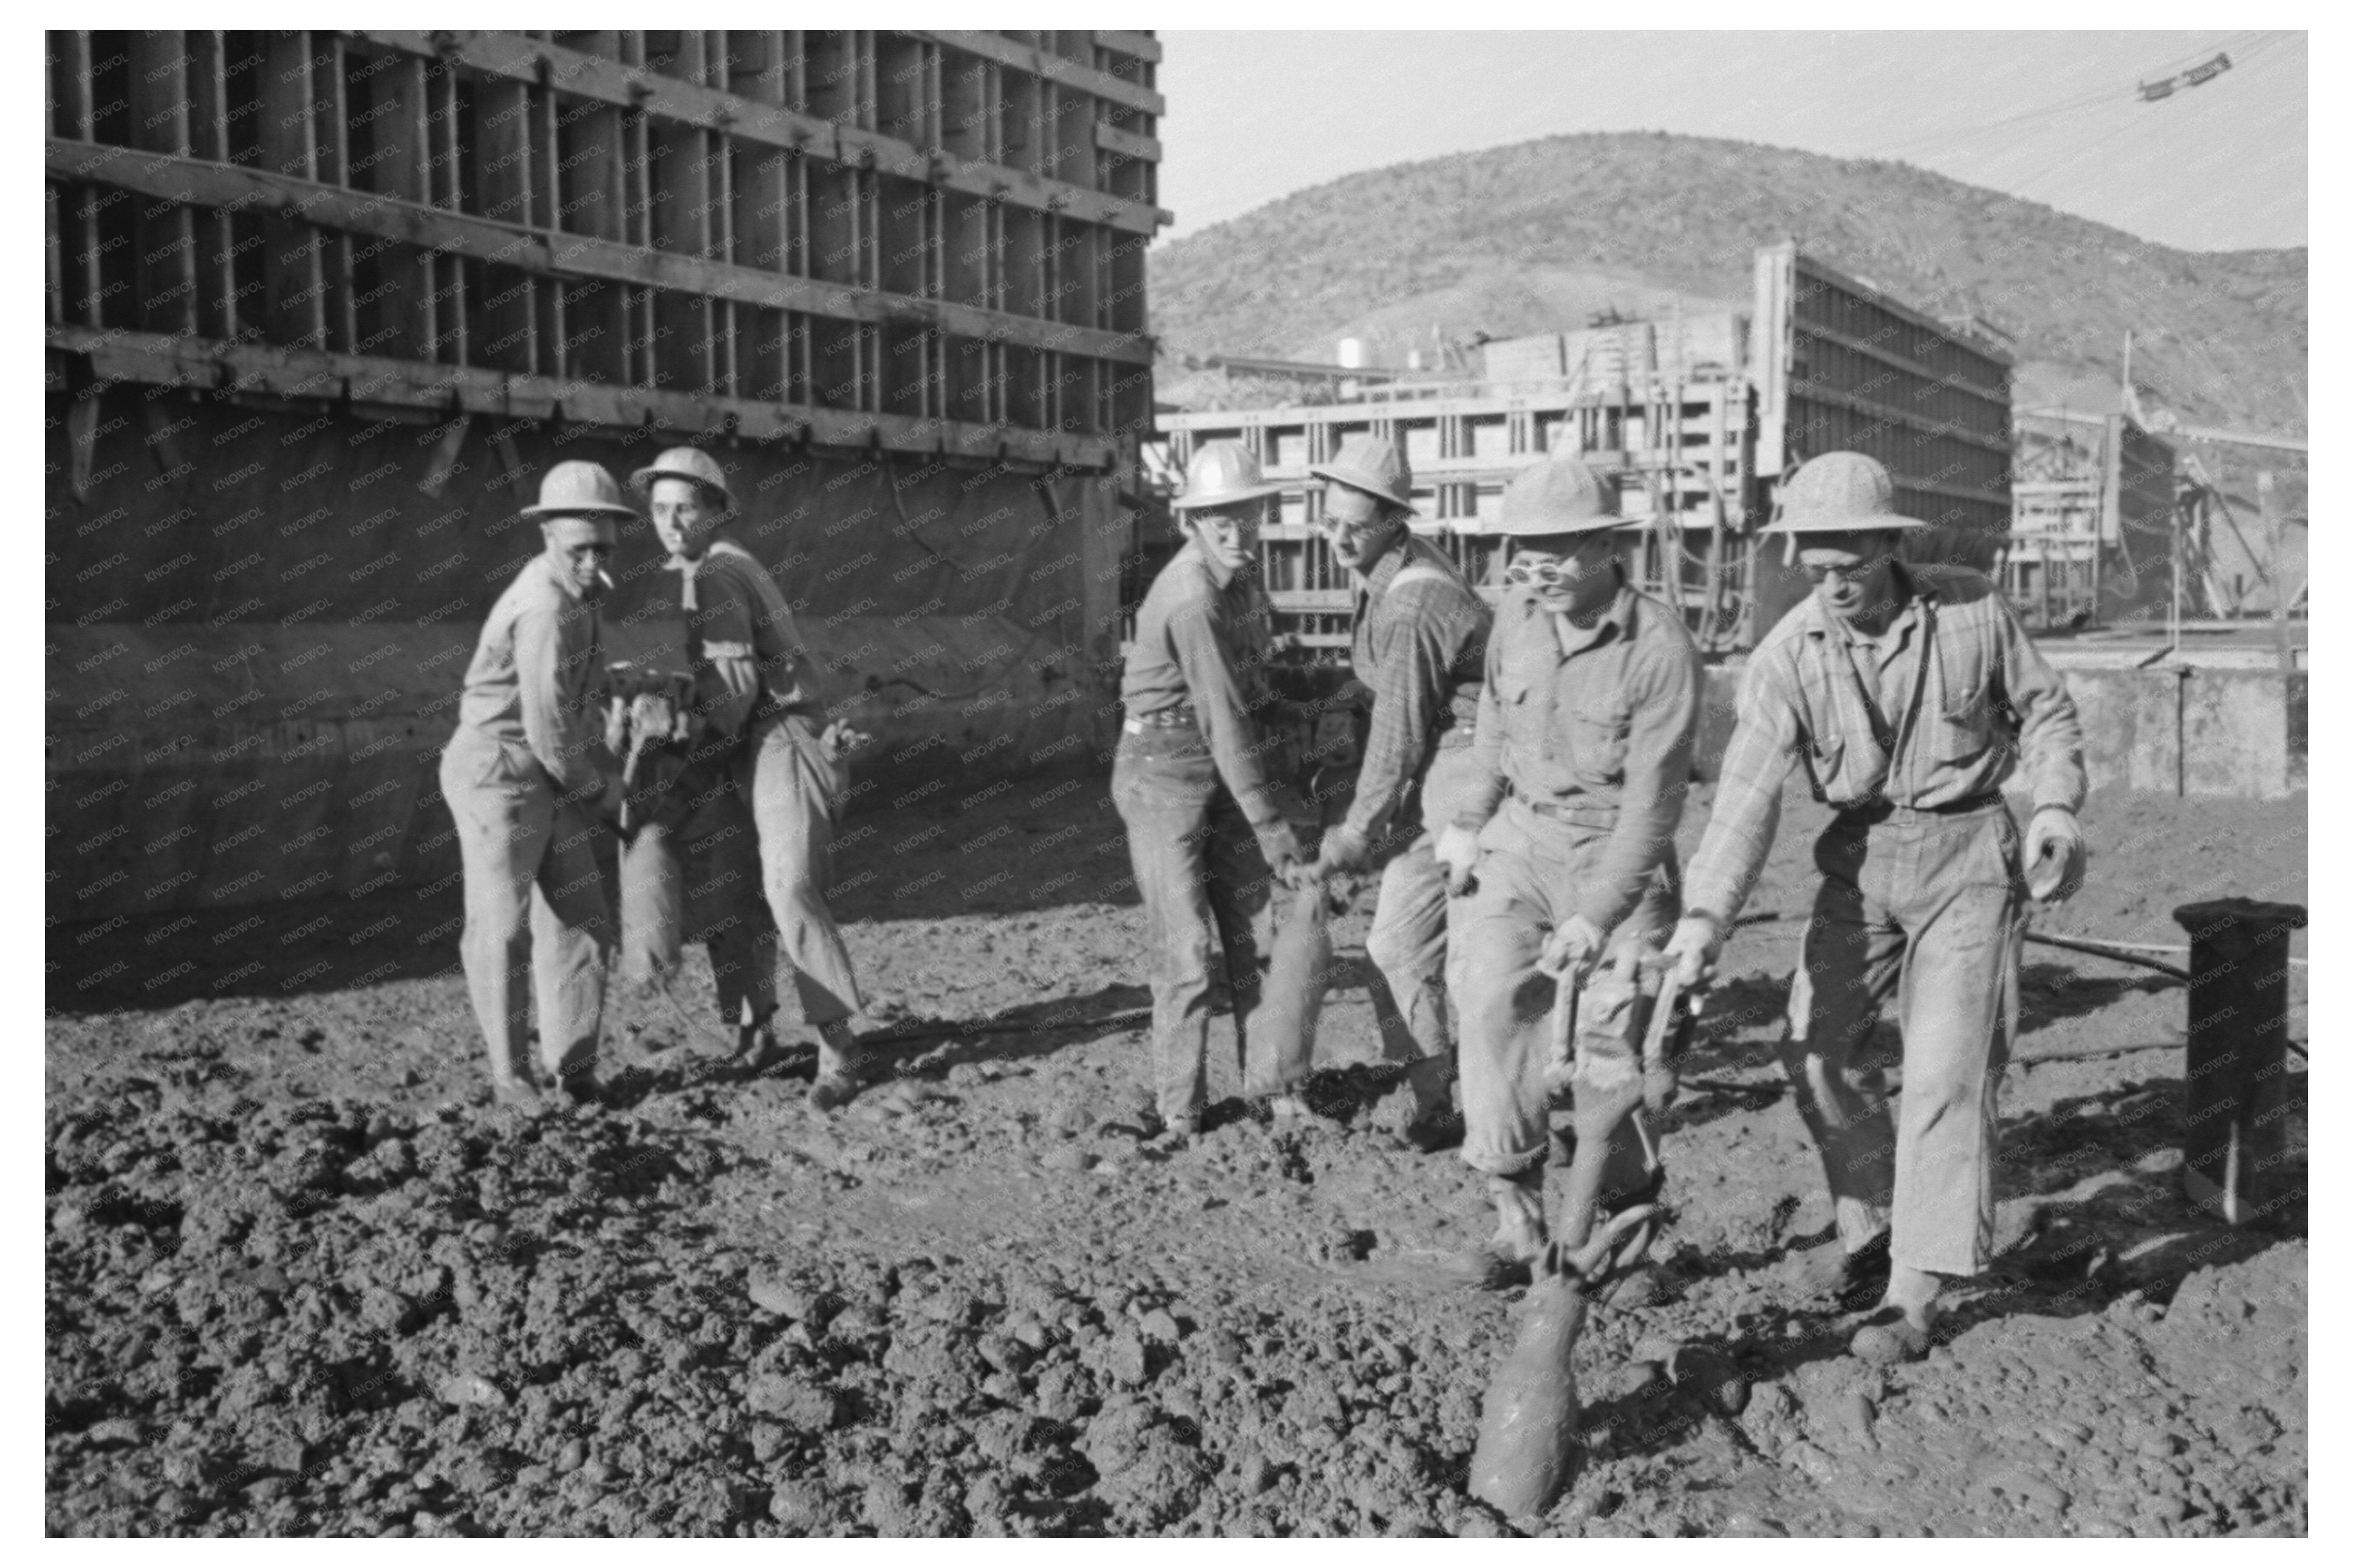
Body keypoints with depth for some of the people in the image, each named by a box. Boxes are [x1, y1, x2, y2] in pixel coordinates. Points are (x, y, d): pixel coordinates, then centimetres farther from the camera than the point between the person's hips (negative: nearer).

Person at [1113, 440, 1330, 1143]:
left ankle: (1271, 1085, 15)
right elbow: (1223, 721, -22)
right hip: (1166, 773, -8)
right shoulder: (1191, 597, -23)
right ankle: (1178, 1114, 11)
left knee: (1290, 924, 4)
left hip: (1227, 770, 8)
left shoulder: (1242, 570, 4)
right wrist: (1270, 826, -19)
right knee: (1187, 950, -4)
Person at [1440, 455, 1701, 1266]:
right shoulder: (1516, 614, -1)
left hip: (1620, 858, -4)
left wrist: (1594, 918, -25)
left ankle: (1629, 1191, 21)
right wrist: (1470, 821, 22)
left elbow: (1652, 803, -19)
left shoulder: (1660, 648, -18)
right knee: (1493, 1008, -14)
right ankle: (1516, 1214, -5)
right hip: (1520, 842, 4)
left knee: (1605, 1045, -7)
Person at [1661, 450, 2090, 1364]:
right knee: (1817, 1048, 3)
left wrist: (2056, 806, -13)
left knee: (1946, 1068, -7)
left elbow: (2044, 709, 4)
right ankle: (1868, 1219, 28)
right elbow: (1749, 791, -20)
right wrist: (1706, 915, -31)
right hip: (1861, 854, 3)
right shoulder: (1788, 655, -12)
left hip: (1967, 851, -2)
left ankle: (1914, 1291, 1)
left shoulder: (1972, 612, -12)